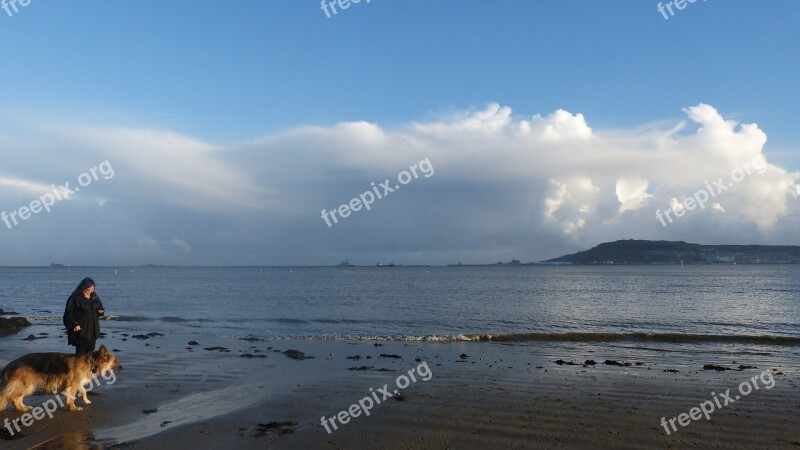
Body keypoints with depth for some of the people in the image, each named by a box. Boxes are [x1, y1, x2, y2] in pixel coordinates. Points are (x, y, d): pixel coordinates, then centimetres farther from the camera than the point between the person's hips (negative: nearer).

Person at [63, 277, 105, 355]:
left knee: (90, 351, 11)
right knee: (80, 352, -4)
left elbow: (100, 307, 20)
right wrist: (74, 324, -20)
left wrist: (101, 311, -2)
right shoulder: (75, 298, -11)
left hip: (93, 330, 6)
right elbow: (69, 313, -11)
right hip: (80, 330, -6)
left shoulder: (94, 296, 8)